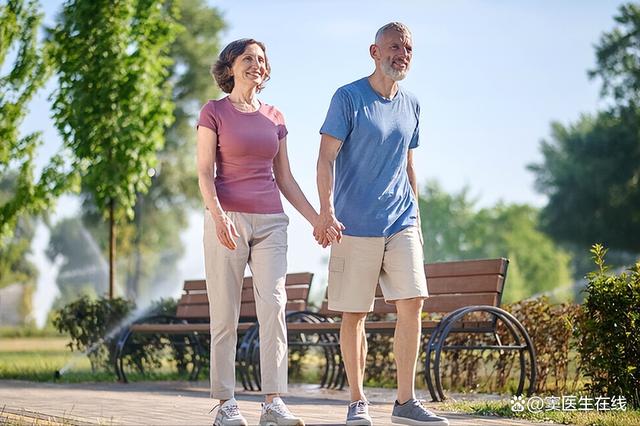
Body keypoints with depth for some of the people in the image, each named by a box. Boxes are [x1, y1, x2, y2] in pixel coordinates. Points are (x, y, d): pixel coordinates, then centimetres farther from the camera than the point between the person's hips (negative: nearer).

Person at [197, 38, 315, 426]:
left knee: (274, 306, -10)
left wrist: (316, 219, 9)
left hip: (270, 221, 3)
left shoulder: (274, 118, 15)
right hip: (228, 220, -3)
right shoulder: (214, 112, 3)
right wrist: (218, 215, -19)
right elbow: (205, 172, -4)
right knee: (225, 314, -2)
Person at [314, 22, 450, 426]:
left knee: (412, 303, -7)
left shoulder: (411, 105, 13)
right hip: (355, 226, -4)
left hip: (401, 224, 4)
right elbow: (326, 158, -9)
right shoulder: (348, 98, -4)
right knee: (354, 314, 1)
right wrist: (326, 211, -20)